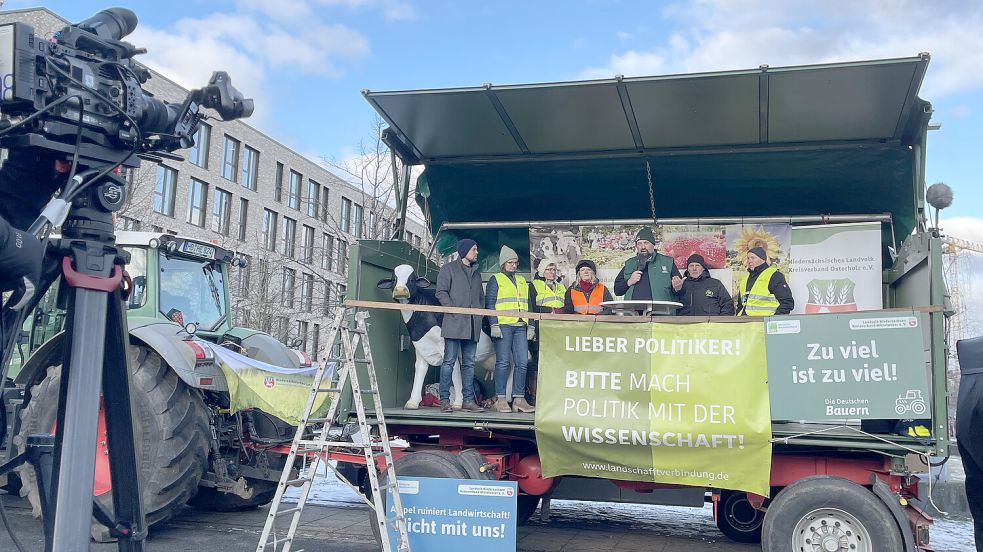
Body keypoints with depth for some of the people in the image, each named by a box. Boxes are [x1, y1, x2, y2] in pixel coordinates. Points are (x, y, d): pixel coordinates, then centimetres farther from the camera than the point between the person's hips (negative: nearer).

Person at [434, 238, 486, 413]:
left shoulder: (476, 272, 23)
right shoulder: (449, 269, 4)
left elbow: (481, 296, 26)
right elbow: (441, 292, -4)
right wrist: (453, 309, -13)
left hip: (472, 325, 6)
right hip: (454, 323, -6)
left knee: (469, 363, 6)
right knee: (449, 361, -6)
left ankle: (468, 400, 9)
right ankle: (444, 400, -4)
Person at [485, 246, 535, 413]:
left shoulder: (522, 280, 22)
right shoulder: (496, 279, 6)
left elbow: (528, 304, 23)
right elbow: (490, 303, -1)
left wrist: (530, 325, 14)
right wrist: (494, 325, -11)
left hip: (520, 327, 5)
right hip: (503, 326, -5)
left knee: (522, 363, 0)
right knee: (503, 363, -5)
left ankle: (519, 399, 4)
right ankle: (501, 400, -2)